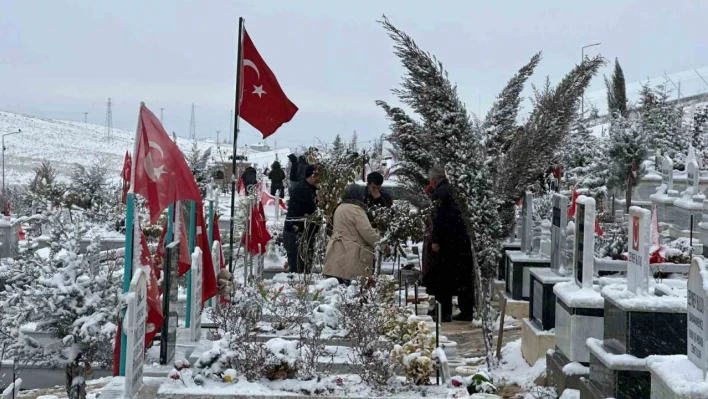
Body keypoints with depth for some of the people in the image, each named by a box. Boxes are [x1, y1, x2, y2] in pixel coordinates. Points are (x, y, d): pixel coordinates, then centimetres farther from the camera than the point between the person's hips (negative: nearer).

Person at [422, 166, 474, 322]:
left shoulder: (440, 193, -8)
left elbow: (438, 218, -16)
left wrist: (435, 240, -14)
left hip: (448, 242, -8)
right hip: (463, 240, 8)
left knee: (442, 279, 2)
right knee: (464, 278, 11)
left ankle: (445, 312, 3)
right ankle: (467, 312, 16)